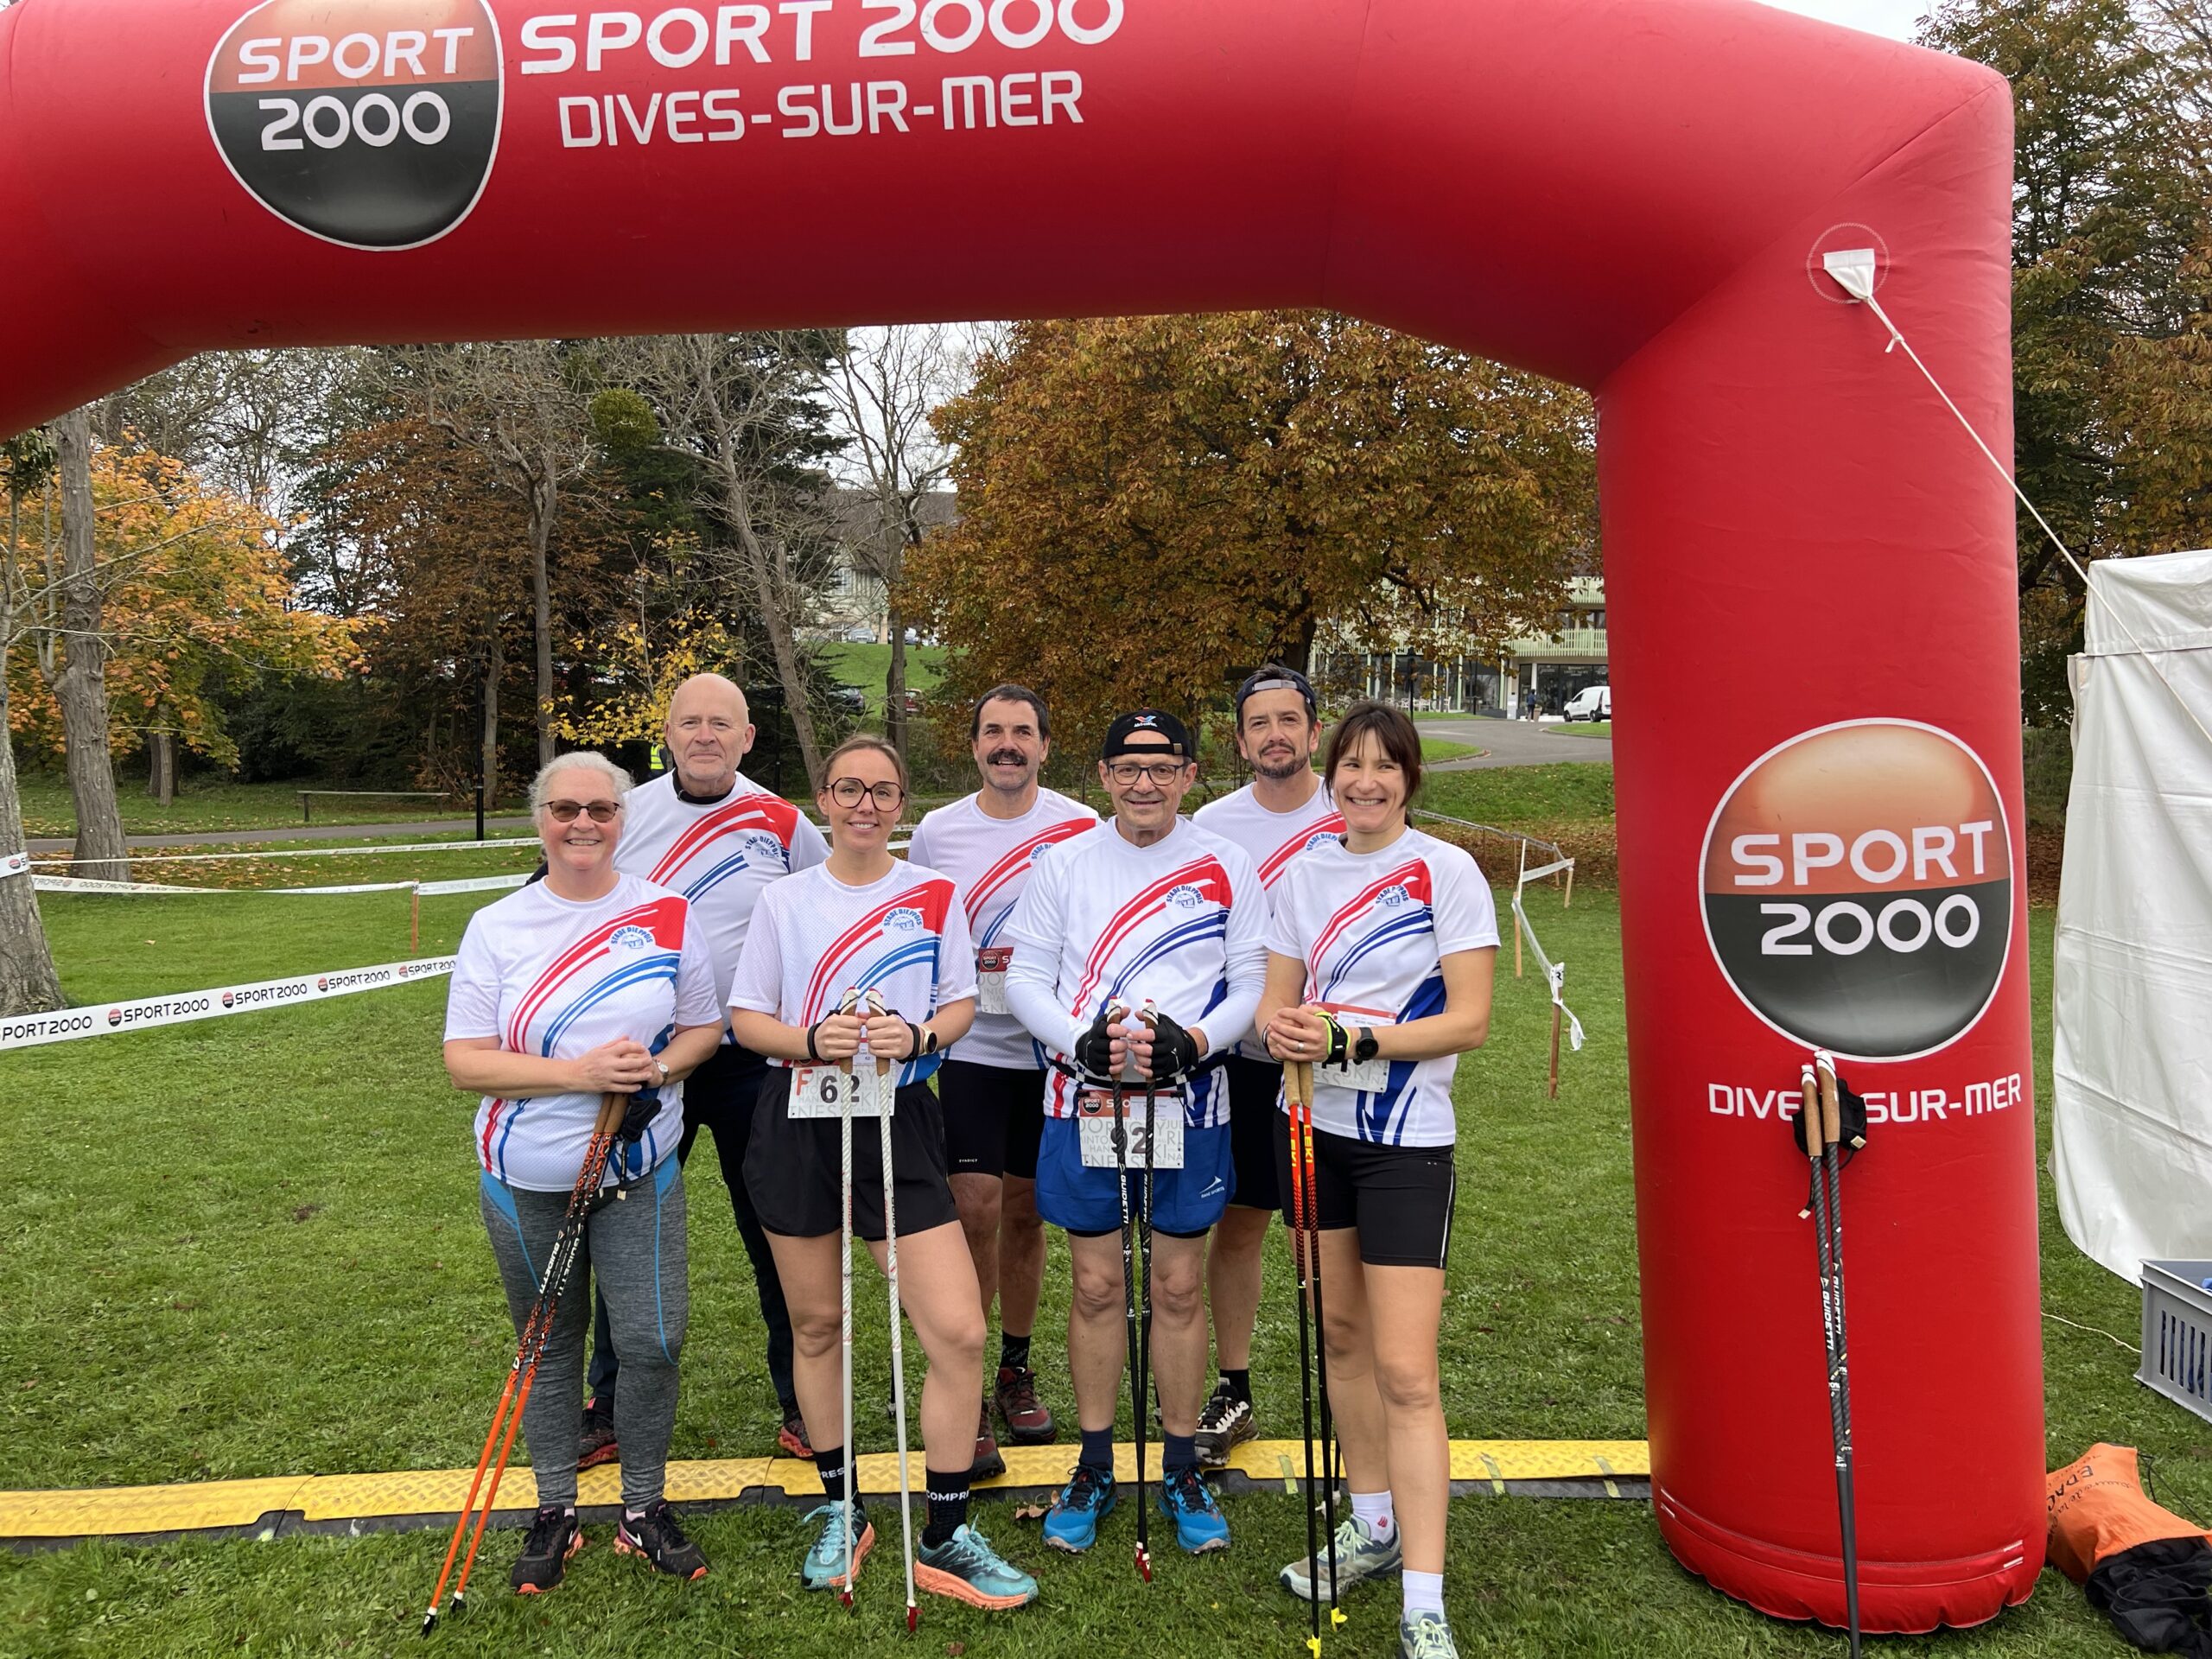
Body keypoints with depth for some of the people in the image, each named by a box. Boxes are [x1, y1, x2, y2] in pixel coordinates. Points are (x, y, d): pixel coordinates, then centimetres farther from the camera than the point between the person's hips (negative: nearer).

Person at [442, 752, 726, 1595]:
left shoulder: (669, 914, -1)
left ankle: (645, 1510, 22)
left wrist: (658, 1066, -17)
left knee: (653, 1341, 0)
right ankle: (555, 1511, 31)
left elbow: (705, 1026, 5)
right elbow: (465, 1061, -8)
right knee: (550, 1344, 13)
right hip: (527, 1182, 0)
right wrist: (578, 1072, -21)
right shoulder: (495, 926, -4)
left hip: (640, 1176, 0)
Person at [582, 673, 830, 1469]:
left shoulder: (783, 825, -4)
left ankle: (800, 1402, 22)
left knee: (778, 1233, 7)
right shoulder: (627, 815, 0)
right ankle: (611, 1408, 26)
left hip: (754, 1060, -1)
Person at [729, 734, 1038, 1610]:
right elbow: (745, 1017, 3)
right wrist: (809, 1039, -17)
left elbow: (961, 1003, 7)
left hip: (900, 1121, -1)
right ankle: (840, 1512, 33)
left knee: (959, 1332, -8)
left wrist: (919, 1035, -15)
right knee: (815, 1324, 12)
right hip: (799, 1125, 1)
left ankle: (945, 1537, 10)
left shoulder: (936, 895, 3)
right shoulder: (783, 900, 4)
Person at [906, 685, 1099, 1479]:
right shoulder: (935, 832, 2)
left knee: (1027, 1210, 11)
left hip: (1052, 1049, 0)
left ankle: (1016, 1370, 28)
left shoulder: (1083, 829, -1)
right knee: (977, 1208, -7)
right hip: (971, 1048, 0)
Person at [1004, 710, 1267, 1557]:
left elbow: (1252, 979, 1)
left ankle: (1181, 1472, 25)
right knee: (1096, 1287, 8)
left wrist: (1192, 1041, -16)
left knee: (1179, 1289, 8)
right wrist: (1082, 1043, -15)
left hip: (1188, 1104, 0)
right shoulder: (1064, 865, 3)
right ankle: (1093, 1470, 25)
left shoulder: (1226, 866, 1)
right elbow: (1024, 976, 2)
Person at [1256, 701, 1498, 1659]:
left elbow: (1468, 1020, -13)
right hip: (1319, 1126, 5)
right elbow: (1278, 998, 8)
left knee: (1404, 1371, -8)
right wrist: (1283, 1027, -15)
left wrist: (1354, 1040, -22)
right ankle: (1373, 1526, 35)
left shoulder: (1448, 872, -8)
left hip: (1407, 1141, -5)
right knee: (1342, 1336, 16)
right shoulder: (1302, 877, 6)